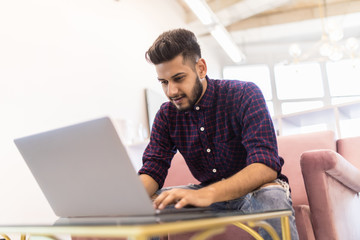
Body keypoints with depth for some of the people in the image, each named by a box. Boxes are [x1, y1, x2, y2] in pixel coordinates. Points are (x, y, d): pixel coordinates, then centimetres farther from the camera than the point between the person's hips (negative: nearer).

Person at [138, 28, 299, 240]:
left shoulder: (244, 95, -17)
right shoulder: (167, 115, -2)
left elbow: (266, 166, -29)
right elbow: (152, 171, -3)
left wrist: (206, 194, -46)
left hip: (254, 188, -3)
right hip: (208, 192, 4)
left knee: (271, 200, -38)